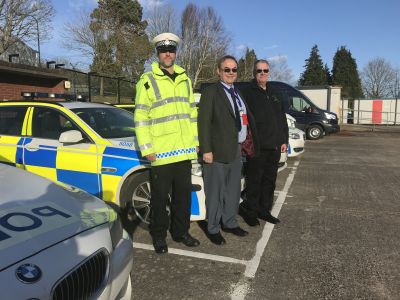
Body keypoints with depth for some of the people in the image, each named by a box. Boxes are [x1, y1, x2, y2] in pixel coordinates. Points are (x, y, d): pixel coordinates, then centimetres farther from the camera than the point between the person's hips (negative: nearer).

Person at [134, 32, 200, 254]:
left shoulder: (185, 80, 14)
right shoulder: (147, 80, -3)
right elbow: (141, 117, -6)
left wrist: (195, 141, 13)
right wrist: (146, 148, -11)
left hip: (184, 151, 5)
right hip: (161, 153, -5)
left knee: (183, 195, 13)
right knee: (160, 198, 6)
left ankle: (180, 232, 30)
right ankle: (159, 236, 23)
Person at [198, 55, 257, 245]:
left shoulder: (239, 93, 17)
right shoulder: (210, 92, -7)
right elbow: (204, 122, -13)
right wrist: (206, 150, -18)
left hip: (237, 151, 8)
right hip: (217, 151, -7)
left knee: (233, 190, 17)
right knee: (216, 192, 1)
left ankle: (230, 223, 33)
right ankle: (213, 229, 16)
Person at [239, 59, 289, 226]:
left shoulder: (273, 94, 19)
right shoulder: (248, 93, -3)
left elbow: (282, 119, 22)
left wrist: (284, 140, 15)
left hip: (274, 146, 7)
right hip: (256, 147, -7)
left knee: (270, 181, 12)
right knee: (254, 181, -1)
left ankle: (264, 210, 24)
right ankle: (250, 211, 12)